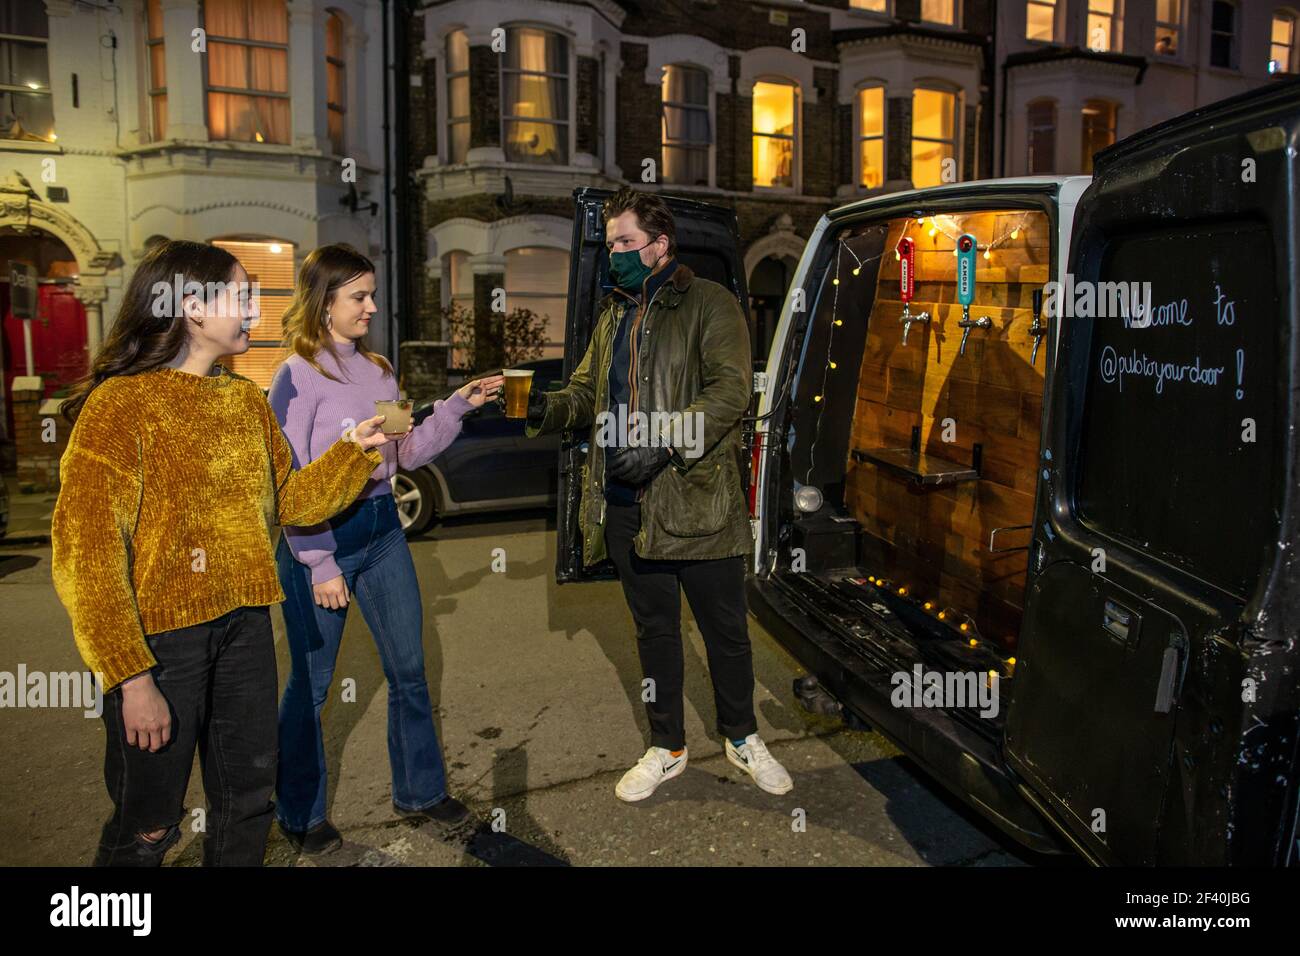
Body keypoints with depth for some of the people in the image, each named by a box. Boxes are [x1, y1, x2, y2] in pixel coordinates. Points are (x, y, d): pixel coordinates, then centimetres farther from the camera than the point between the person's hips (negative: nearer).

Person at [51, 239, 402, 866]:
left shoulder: (246, 399, 8)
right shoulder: (119, 404, -13)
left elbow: (286, 502, 12)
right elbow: (86, 554, -15)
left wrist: (354, 449, -1)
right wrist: (131, 678, -17)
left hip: (245, 625, 6)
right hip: (159, 635, -6)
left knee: (248, 802, 17)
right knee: (149, 826, 10)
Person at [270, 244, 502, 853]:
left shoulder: (377, 370, 8)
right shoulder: (298, 375, -11)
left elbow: (408, 453, 11)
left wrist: (456, 408, 0)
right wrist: (320, 566, -15)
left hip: (382, 530, 6)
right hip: (321, 537, -6)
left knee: (409, 670, 13)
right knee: (310, 683, 8)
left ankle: (419, 789, 32)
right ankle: (300, 813, 29)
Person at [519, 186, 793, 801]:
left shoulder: (710, 304, -5)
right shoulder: (613, 312, 16)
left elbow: (730, 390, -16)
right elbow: (588, 389, 19)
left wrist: (663, 440, -26)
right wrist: (549, 408, -3)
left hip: (695, 497, -5)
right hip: (625, 501, 6)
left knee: (725, 628, 9)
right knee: (654, 629, 16)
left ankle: (742, 738, 32)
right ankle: (666, 748, 32)